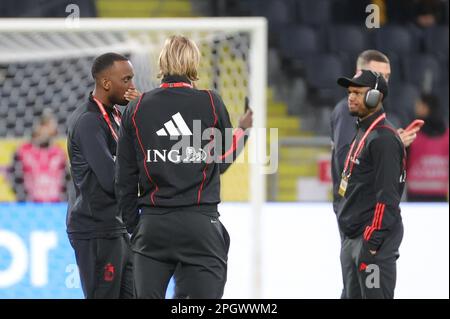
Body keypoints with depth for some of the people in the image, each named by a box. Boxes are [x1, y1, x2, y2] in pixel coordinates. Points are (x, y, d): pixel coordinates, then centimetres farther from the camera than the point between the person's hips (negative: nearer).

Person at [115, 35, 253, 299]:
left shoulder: (137, 109, 3)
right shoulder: (211, 103, -4)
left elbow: (125, 178, 5)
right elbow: (222, 160, 8)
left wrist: (134, 226, 16)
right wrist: (244, 129, 27)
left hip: (153, 225, 2)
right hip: (201, 225, -2)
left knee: (148, 295, 8)